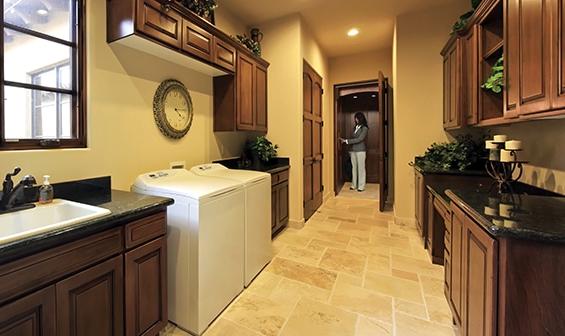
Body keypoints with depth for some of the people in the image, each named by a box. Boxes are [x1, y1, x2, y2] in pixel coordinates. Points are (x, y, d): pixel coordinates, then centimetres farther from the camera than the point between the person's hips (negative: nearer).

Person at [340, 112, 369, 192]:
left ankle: (361, 186, 5)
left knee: (361, 168, -2)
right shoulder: (356, 127, 14)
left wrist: (346, 141, -15)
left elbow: (359, 139, -15)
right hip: (353, 150, 6)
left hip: (361, 150, -6)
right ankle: (354, 185, 15)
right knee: (354, 167, 8)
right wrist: (350, 150, 12)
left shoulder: (365, 128, -5)